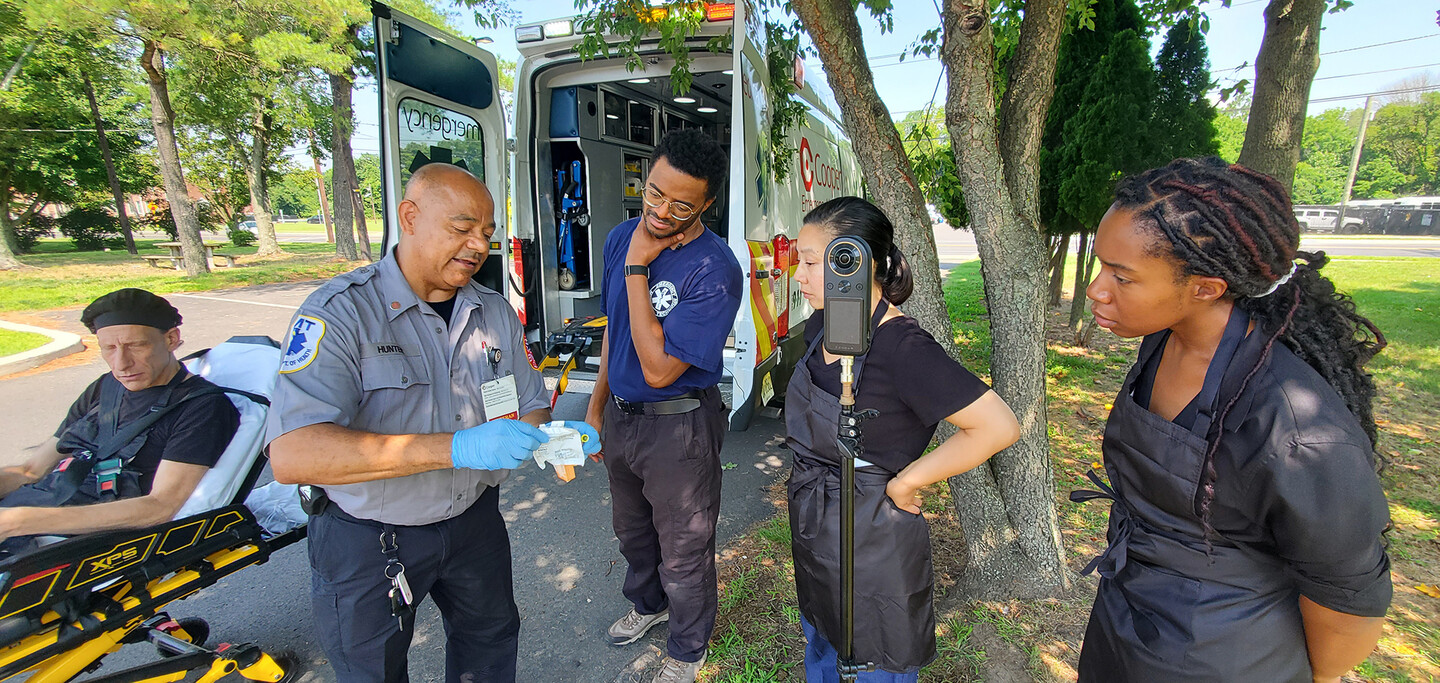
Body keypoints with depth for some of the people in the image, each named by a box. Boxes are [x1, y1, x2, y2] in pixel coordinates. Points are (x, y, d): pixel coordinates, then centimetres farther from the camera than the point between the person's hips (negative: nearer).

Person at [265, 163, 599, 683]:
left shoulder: (496, 313, -1)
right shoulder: (341, 312, -21)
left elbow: (529, 404, 4)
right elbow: (292, 454, -33)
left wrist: (549, 439, -21)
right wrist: (456, 448, -42)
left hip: (474, 520, 5)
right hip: (367, 540, -4)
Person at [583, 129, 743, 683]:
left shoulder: (715, 270, -26)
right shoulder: (622, 238, -3)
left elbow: (659, 369, -30)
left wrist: (636, 269, -28)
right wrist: (597, 405, 14)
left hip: (678, 427, -7)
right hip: (620, 414, 7)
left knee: (683, 551, 14)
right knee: (632, 529, 28)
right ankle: (648, 604, 57)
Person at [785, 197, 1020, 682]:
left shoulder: (902, 347, -28)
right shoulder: (821, 326, -4)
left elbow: (998, 427, -30)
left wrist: (906, 481, -22)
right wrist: (808, 478, 9)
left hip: (871, 546, -7)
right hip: (814, 533, 7)